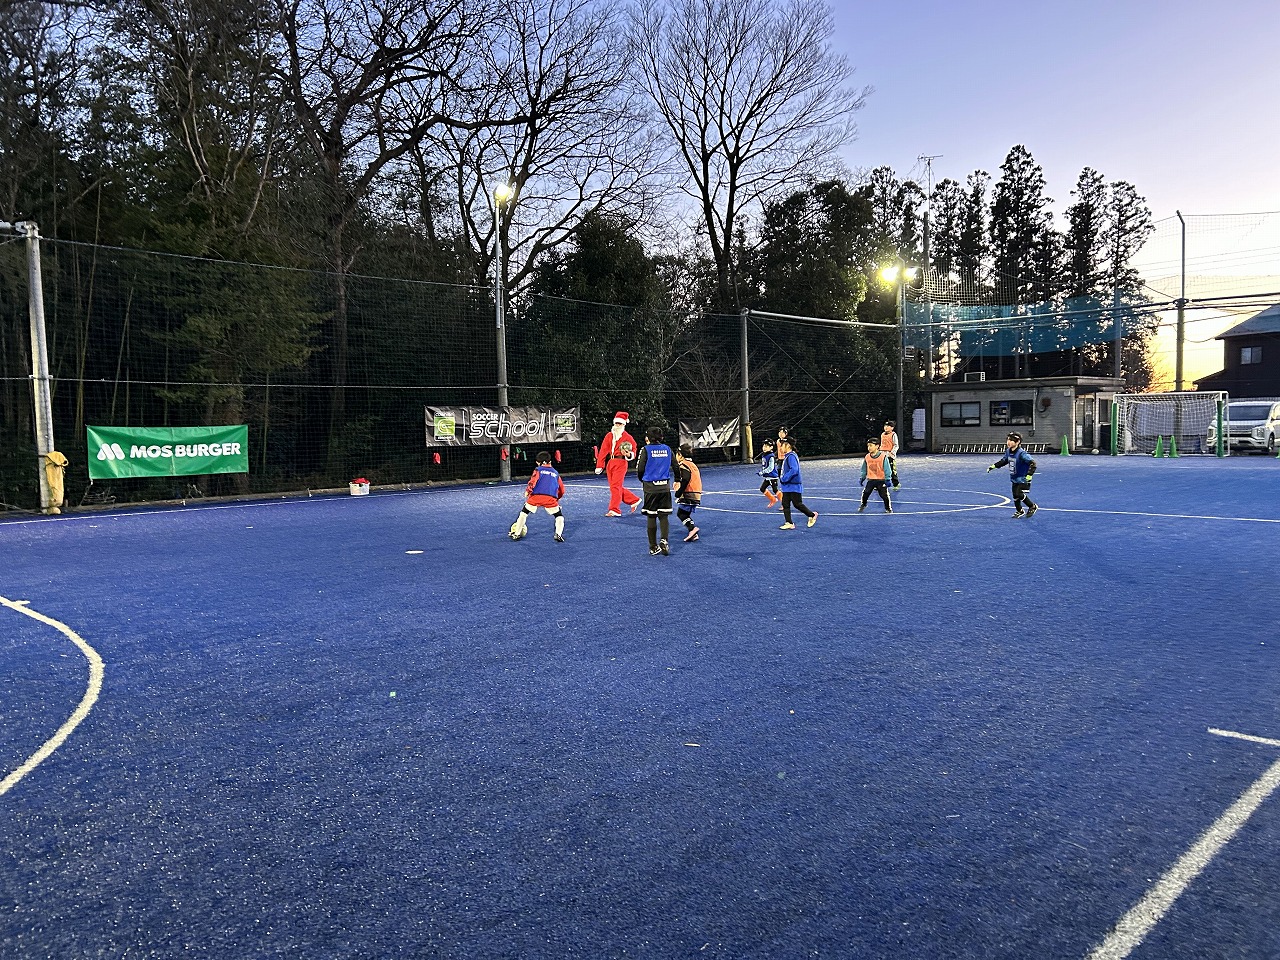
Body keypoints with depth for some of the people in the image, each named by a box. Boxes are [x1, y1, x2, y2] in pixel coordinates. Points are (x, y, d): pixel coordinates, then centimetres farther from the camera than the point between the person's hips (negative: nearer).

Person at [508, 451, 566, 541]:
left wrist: (528, 490, -8)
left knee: (524, 513, 16)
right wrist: (557, 498, 38)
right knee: (559, 516, 14)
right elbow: (562, 490, 25)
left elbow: (533, 480, -7)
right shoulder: (556, 473, 24)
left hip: (536, 496, -1)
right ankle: (558, 534, -7)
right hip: (551, 498, 1)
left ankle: (516, 534, 17)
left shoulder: (538, 470, 14)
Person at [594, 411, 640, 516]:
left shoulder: (628, 437, -2)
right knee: (615, 487, 11)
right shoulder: (609, 436, 11)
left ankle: (614, 510, -7)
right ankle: (634, 500, 25)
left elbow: (633, 452, 1)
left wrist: (629, 454, -23)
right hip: (610, 463, 6)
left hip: (621, 463, -6)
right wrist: (599, 466, 2)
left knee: (616, 486, -11)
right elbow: (603, 450, 7)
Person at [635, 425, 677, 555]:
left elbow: (640, 469, -10)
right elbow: (675, 466, 10)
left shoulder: (646, 449, -7)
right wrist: (676, 480, 28)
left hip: (650, 487, -3)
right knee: (664, 516, 8)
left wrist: (642, 480, 12)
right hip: (665, 487, 3)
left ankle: (654, 547, 8)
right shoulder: (667, 449, 5)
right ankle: (664, 541, -12)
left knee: (651, 517, 5)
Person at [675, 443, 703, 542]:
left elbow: (685, 480, -19)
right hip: (696, 494, 9)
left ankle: (692, 528, -18)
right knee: (686, 514, 14)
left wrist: (678, 493, -14)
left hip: (689, 495, -9)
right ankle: (693, 534, 7)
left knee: (681, 512, -5)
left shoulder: (683, 464, -8)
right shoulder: (693, 465, 21)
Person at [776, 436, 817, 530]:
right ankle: (789, 523, 6)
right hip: (787, 487, 10)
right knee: (785, 504, 4)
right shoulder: (787, 456, 12)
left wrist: (784, 478, -24)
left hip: (794, 486, -10)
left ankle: (812, 515, 17)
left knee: (797, 504, -1)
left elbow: (794, 470, -29)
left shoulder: (791, 456, -18)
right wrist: (781, 478, 11)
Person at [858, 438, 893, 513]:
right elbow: (864, 469, 14)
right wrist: (862, 477, 12)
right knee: (865, 493, -2)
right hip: (870, 479, 3)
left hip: (881, 480, -3)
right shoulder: (867, 457, 1)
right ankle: (863, 505, 24)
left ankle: (888, 508, 16)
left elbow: (887, 469, -8)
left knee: (884, 495, -4)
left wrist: (887, 479, -11)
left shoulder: (883, 456, -12)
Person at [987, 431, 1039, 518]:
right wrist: (993, 466, 13)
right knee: (1015, 495, 12)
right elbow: (1003, 461, 18)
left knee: (1019, 494, -15)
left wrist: (1029, 475, -36)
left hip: (1023, 479, -8)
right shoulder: (1009, 452, -1)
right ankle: (1019, 511, 33)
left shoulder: (1021, 454, -26)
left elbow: (1032, 463, -29)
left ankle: (1032, 507, 8)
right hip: (1014, 479, 8)